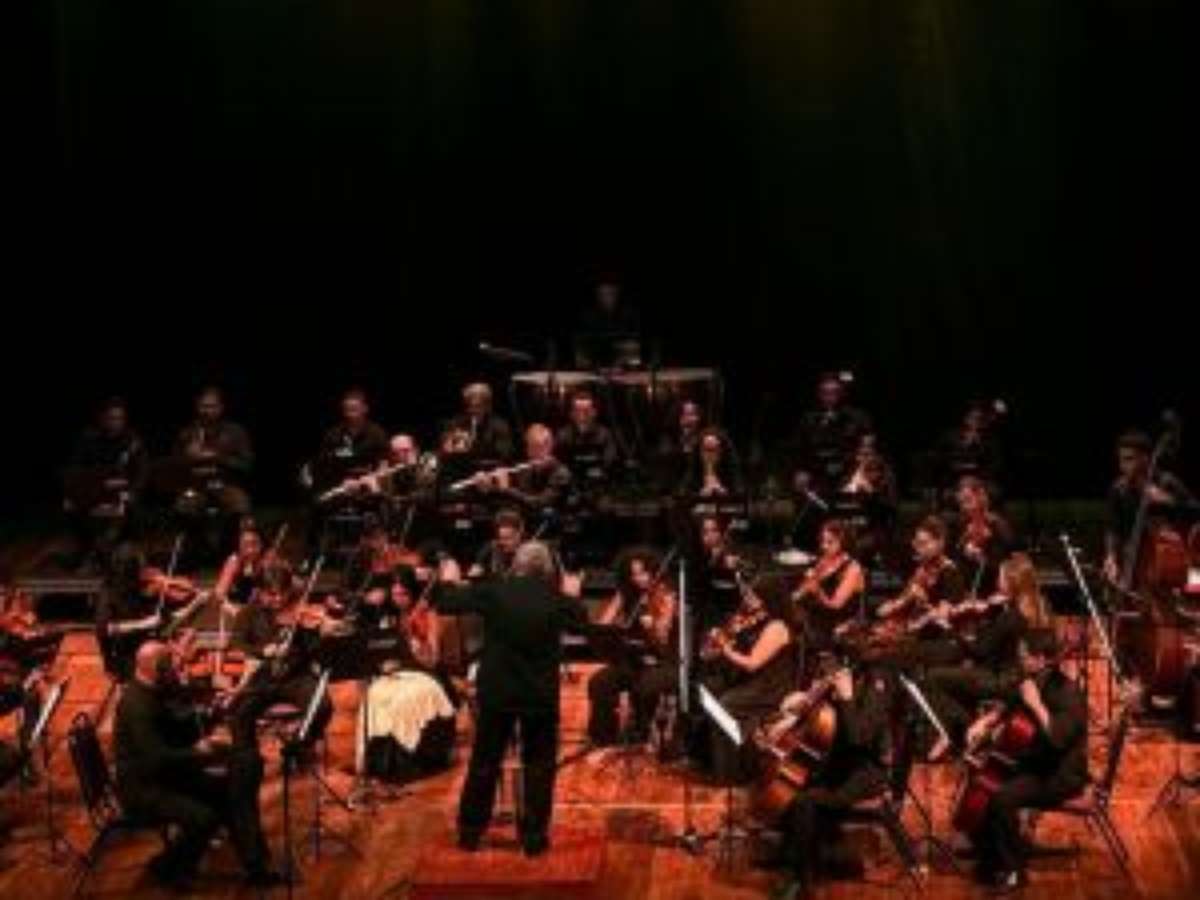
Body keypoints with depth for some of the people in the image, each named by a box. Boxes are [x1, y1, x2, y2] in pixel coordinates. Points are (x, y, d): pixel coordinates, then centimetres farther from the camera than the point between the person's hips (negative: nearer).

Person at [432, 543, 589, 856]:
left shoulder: (493, 592, -10)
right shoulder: (556, 600, -9)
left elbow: (446, 604, -6)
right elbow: (581, 624, 8)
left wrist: (449, 581, 13)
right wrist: (572, 597, 22)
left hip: (496, 690, 1)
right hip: (541, 694, -1)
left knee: (484, 762, 12)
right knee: (539, 765, 10)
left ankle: (471, 830, 18)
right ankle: (534, 836, 9)